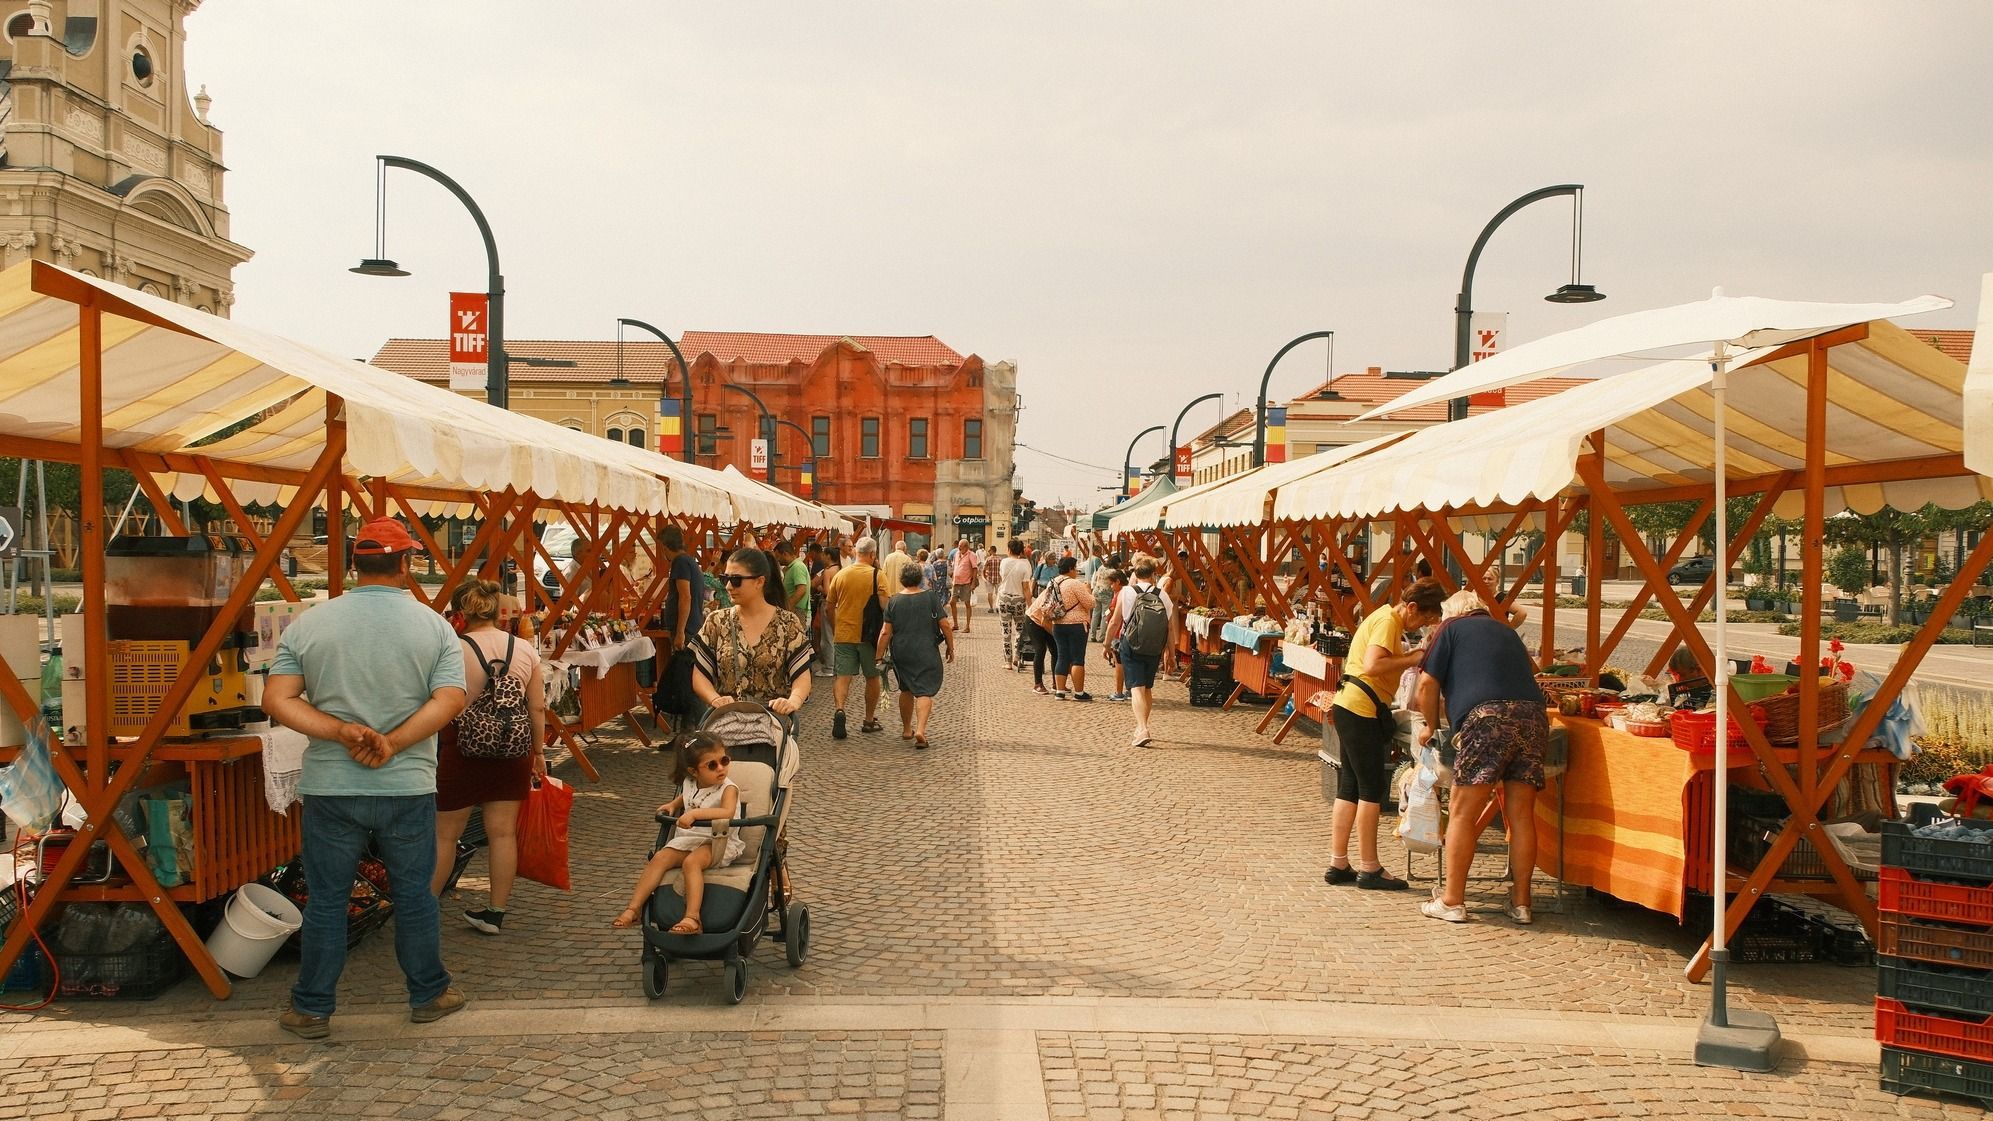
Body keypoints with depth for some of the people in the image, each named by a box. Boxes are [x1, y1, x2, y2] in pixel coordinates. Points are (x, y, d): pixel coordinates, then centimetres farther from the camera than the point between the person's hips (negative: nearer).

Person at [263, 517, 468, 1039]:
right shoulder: (434, 626, -2)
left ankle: (312, 1010, 20)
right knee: (413, 895, 12)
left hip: (330, 787, 0)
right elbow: (450, 699, -13)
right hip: (408, 787, 0)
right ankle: (428, 994, 25)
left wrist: (343, 732, -15)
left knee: (326, 899, 10)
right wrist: (391, 744, -16)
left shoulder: (308, 624, 0)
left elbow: (277, 699, -7)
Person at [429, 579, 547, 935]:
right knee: (503, 833, 9)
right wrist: (539, 752, 12)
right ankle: (495, 912, 17)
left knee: (443, 834, 10)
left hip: (463, 750, -3)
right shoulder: (526, 650, -2)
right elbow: (538, 708, 1)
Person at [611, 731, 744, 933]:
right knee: (660, 857, -16)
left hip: (718, 842, -6)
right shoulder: (689, 784, 8)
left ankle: (692, 917, -40)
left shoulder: (728, 789, -12)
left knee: (691, 861, -33)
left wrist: (695, 813, -39)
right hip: (688, 838, 6)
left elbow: (727, 812, -34)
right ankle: (633, 909, -15)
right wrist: (673, 805, 16)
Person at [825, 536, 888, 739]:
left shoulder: (840, 575, 2)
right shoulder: (877, 575, -9)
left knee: (843, 675, 2)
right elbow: (885, 605, -14)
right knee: (872, 677, 13)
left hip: (844, 634, 2)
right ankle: (869, 720, 21)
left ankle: (839, 709, -23)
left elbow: (829, 607, 9)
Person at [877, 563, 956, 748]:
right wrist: (951, 648, 8)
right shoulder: (930, 599, -2)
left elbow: (886, 632, -3)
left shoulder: (893, 601, 1)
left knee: (906, 689, 20)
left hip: (901, 653, 3)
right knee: (925, 690, -3)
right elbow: (945, 626, -3)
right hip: (926, 653, -2)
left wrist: (880, 655, 3)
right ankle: (920, 730, -21)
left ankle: (907, 730, 30)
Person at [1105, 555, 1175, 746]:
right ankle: (1142, 728, 30)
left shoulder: (1126, 592, -6)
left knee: (1136, 687, -6)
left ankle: (1142, 730, -23)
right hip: (1154, 649, 3)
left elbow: (1114, 622, -3)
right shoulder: (1163, 596, -1)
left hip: (1130, 646, -3)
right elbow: (1171, 627, 1)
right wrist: (1170, 651, 13)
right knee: (1147, 688, 18)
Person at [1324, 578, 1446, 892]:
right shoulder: (1387, 621, -13)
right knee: (1372, 789, -4)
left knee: (1349, 789, 11)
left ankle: (1338, 864, 14)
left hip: (1349, 707, 10)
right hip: (1362, 710, -10)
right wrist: (1412, 659, -17)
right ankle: (1369, 869, 1)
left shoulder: (1386, 618, 18)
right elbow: (1372, 666, -25)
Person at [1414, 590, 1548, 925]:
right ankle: (1520, 902, 14)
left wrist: (1431, 726, 21)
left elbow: (1427, 684, 8)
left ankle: (1452, 901, 0)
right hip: (1534, 717, 6)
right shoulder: (1507, 631, 31)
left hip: (1487, 718, -6)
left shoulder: (1452, 628, 15)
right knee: (1521, 816, 9)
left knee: (1463, 814, -1)